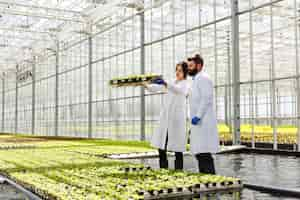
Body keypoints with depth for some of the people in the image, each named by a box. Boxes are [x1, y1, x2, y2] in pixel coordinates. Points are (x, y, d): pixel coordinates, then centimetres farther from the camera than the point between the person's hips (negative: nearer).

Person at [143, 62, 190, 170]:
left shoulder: (186, 84, 2)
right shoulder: (171, 83, 18)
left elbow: (180, 90, -22)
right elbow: (156, 88, 4)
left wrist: (166, 84, -39)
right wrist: (146, 85, -17)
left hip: (177, 118, -5)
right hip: (165, 118, 5)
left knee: (177, 148, -5)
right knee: (161, 146, 3)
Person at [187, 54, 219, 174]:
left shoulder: (203, 78, -7)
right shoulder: (196, 80, 23)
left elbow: (206, 99, -17)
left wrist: (198, 116, -21)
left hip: (203, 123, -10)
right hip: (199, 124, 10)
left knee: (204, 154, -13)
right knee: (200, 153, 9)